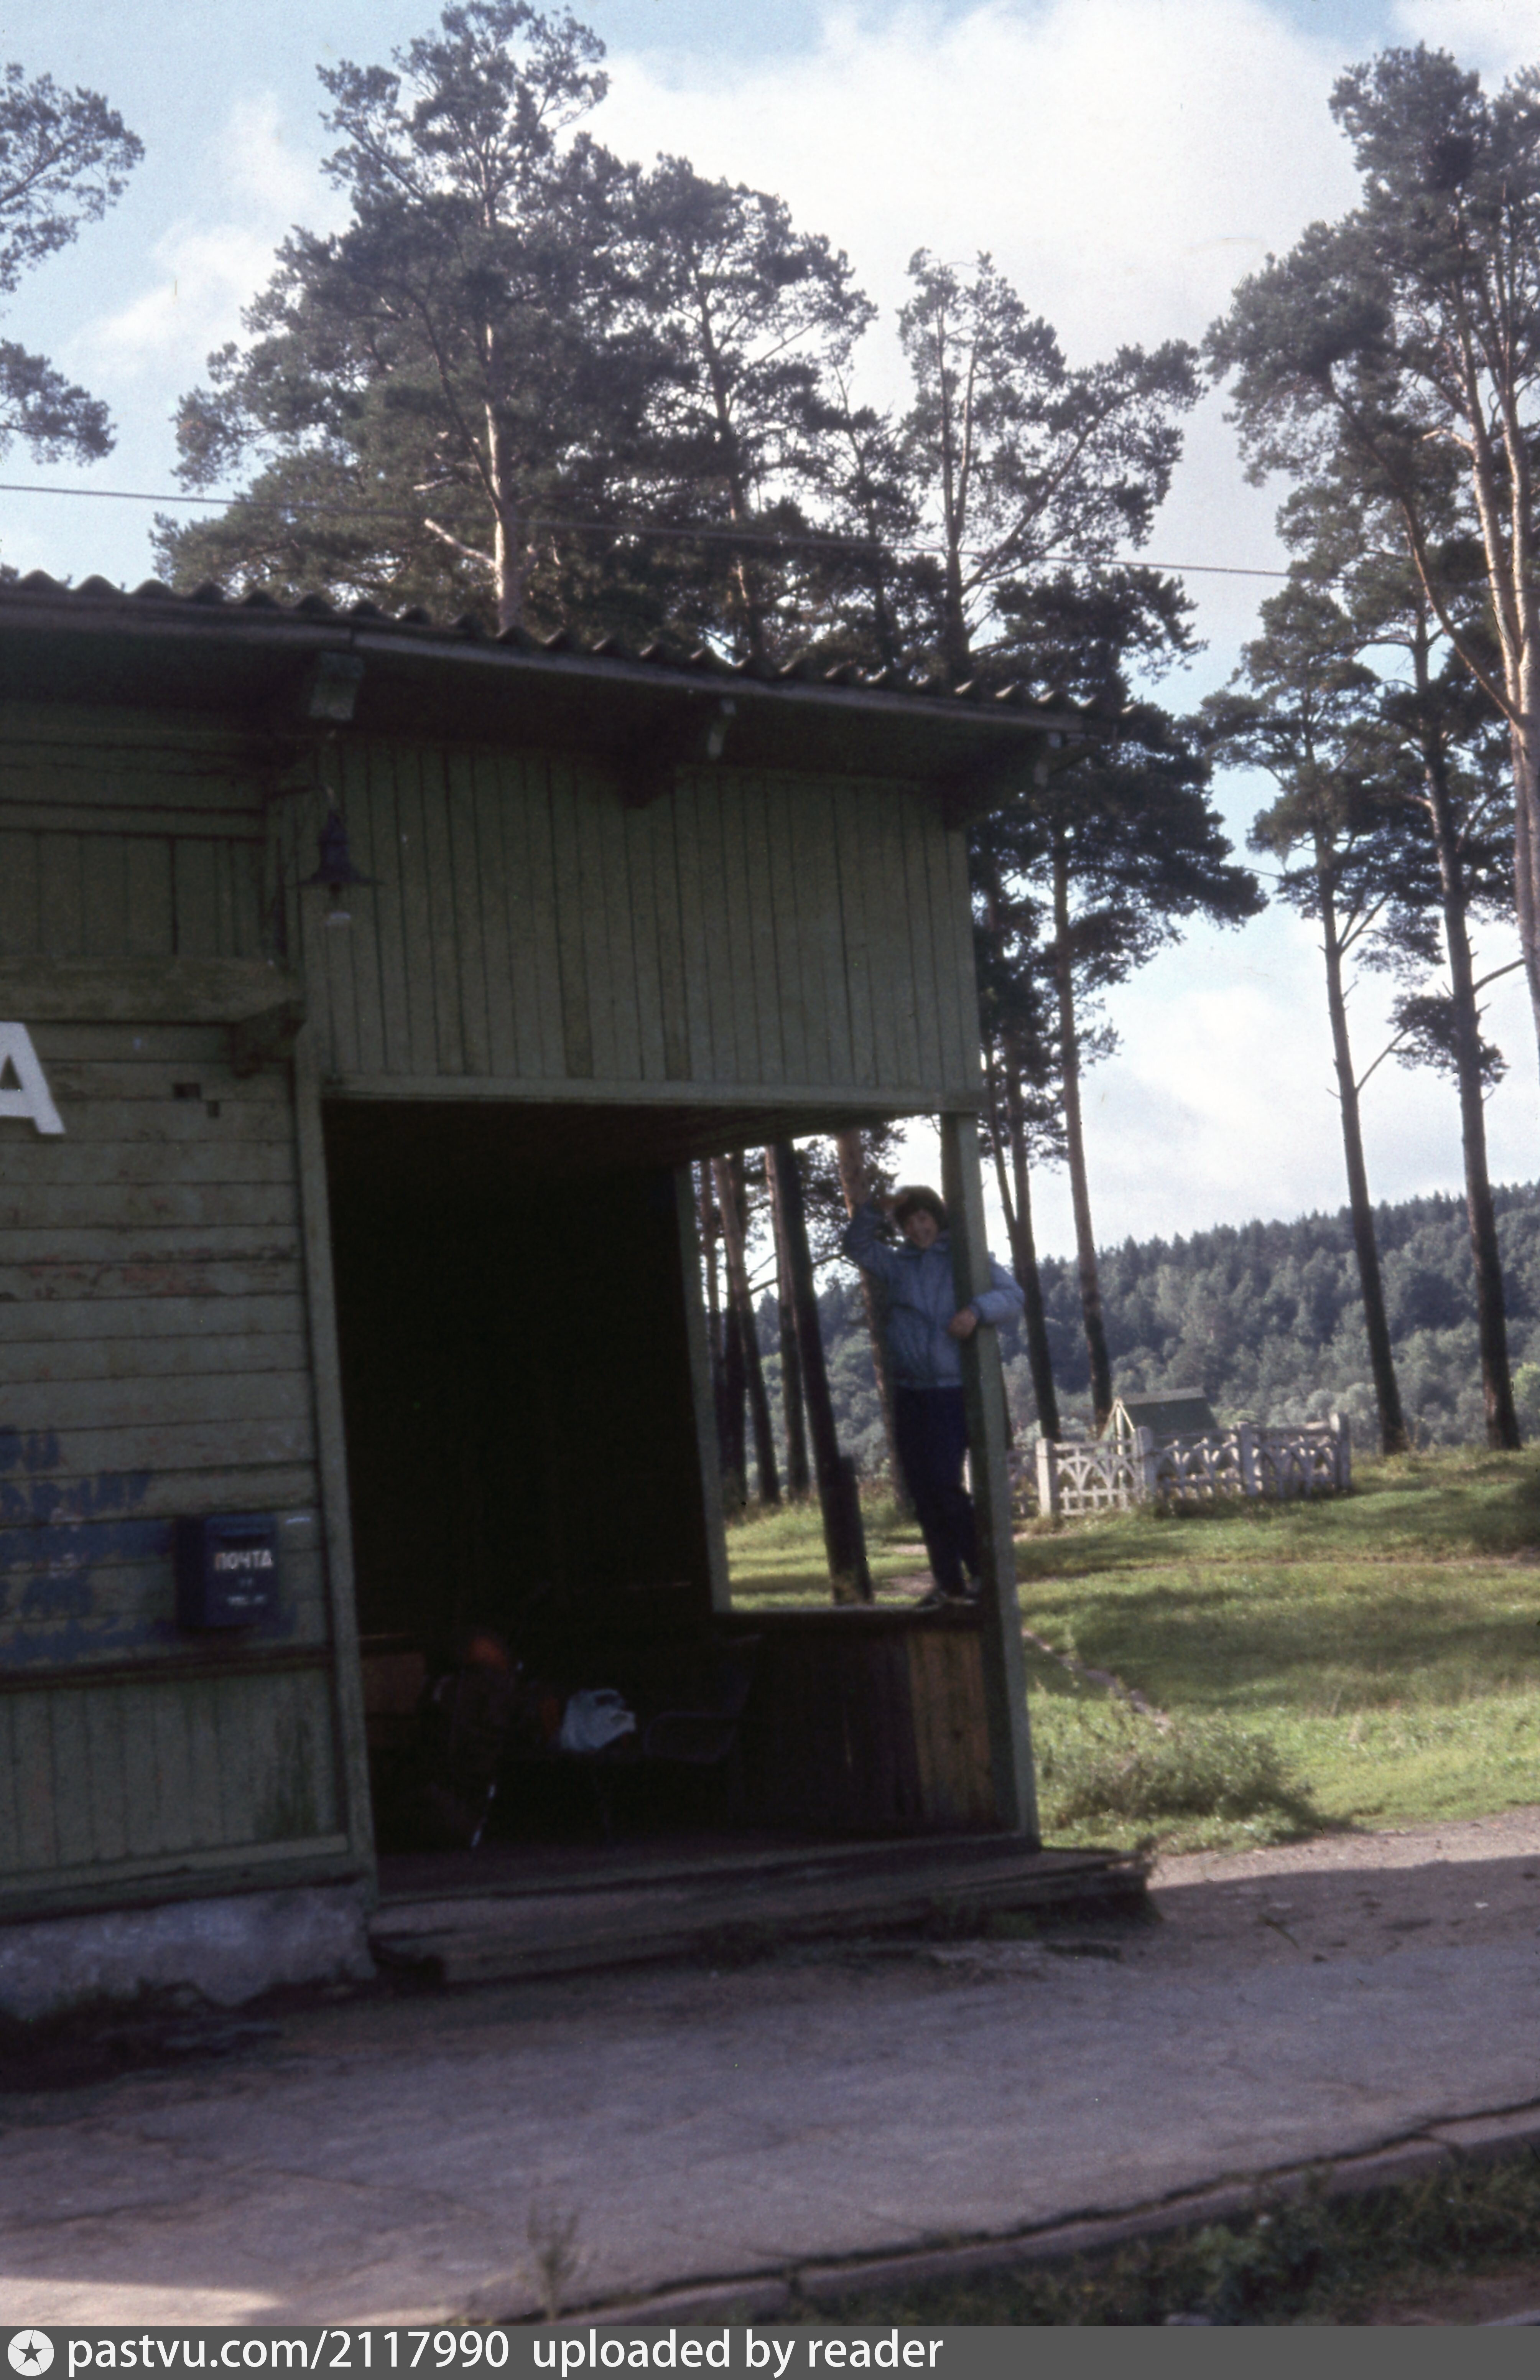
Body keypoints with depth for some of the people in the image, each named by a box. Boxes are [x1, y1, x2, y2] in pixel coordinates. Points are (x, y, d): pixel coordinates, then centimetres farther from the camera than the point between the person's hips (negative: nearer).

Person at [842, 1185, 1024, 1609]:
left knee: (944, 1483, -15)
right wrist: (877, 1209, -1)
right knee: (923, 1494, 6)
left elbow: (1012, 1293, -7)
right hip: (909, 1394, 5)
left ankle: (982, 1573, -3)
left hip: (952, 1391, -5)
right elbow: (856, 1245, 12)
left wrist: (977, 1310, -26)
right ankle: (948, 1583, 14)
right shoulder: (897, 1265, 15)